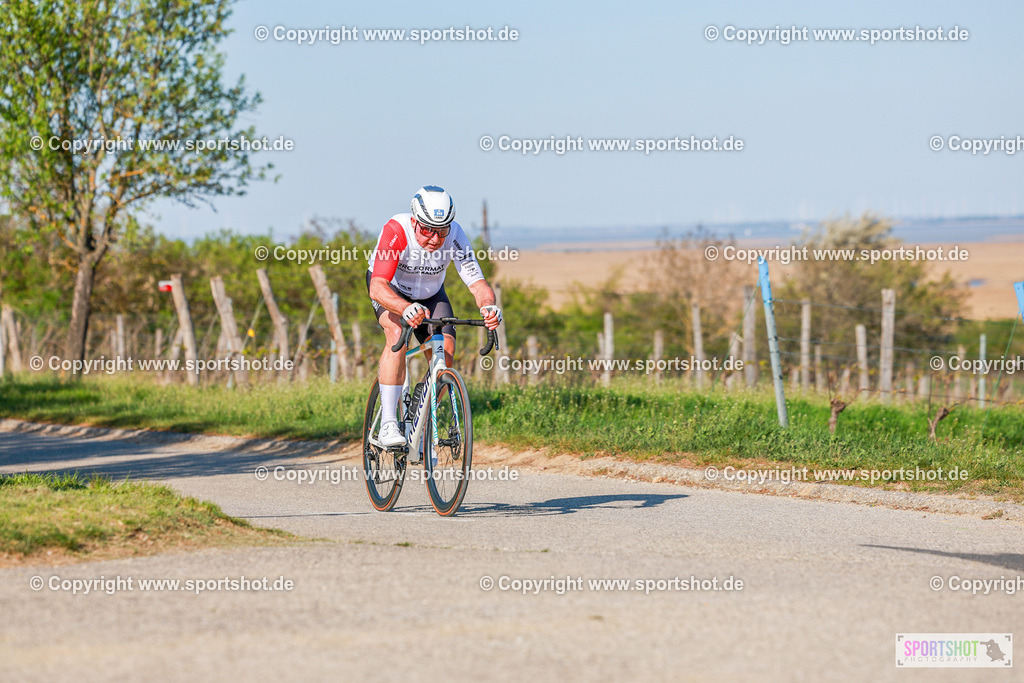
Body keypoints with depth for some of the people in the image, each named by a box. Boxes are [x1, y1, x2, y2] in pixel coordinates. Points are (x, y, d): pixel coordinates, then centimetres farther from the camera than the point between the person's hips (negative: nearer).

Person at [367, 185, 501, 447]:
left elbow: (477, 282, -31)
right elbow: (378, 286, -45)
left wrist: (487, 306, -55)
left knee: (445, 351, -18)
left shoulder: (455, 235, -30)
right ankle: (388, 423, -31)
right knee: (397, 334, -32)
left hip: (430, 293, 3)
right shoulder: (396, 231, -38)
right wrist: (406, 308, -65)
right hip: (391, 290, -3)